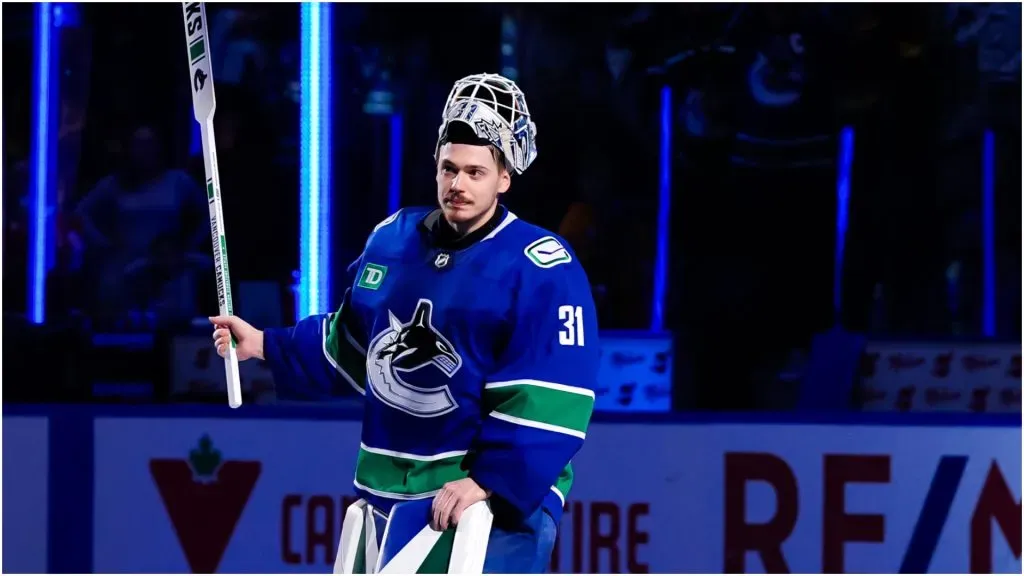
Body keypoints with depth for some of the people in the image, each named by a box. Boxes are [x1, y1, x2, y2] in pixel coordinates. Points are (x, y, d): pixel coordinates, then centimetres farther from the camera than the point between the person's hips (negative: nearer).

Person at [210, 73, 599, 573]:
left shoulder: (541, 268, -12)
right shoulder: (392, 240, 9)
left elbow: (551, 398, -19)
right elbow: (347, 344, 23)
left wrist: (489, 481, -25)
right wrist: (265, 347, 15)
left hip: (500, 499, -7)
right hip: (388, 494, 7)